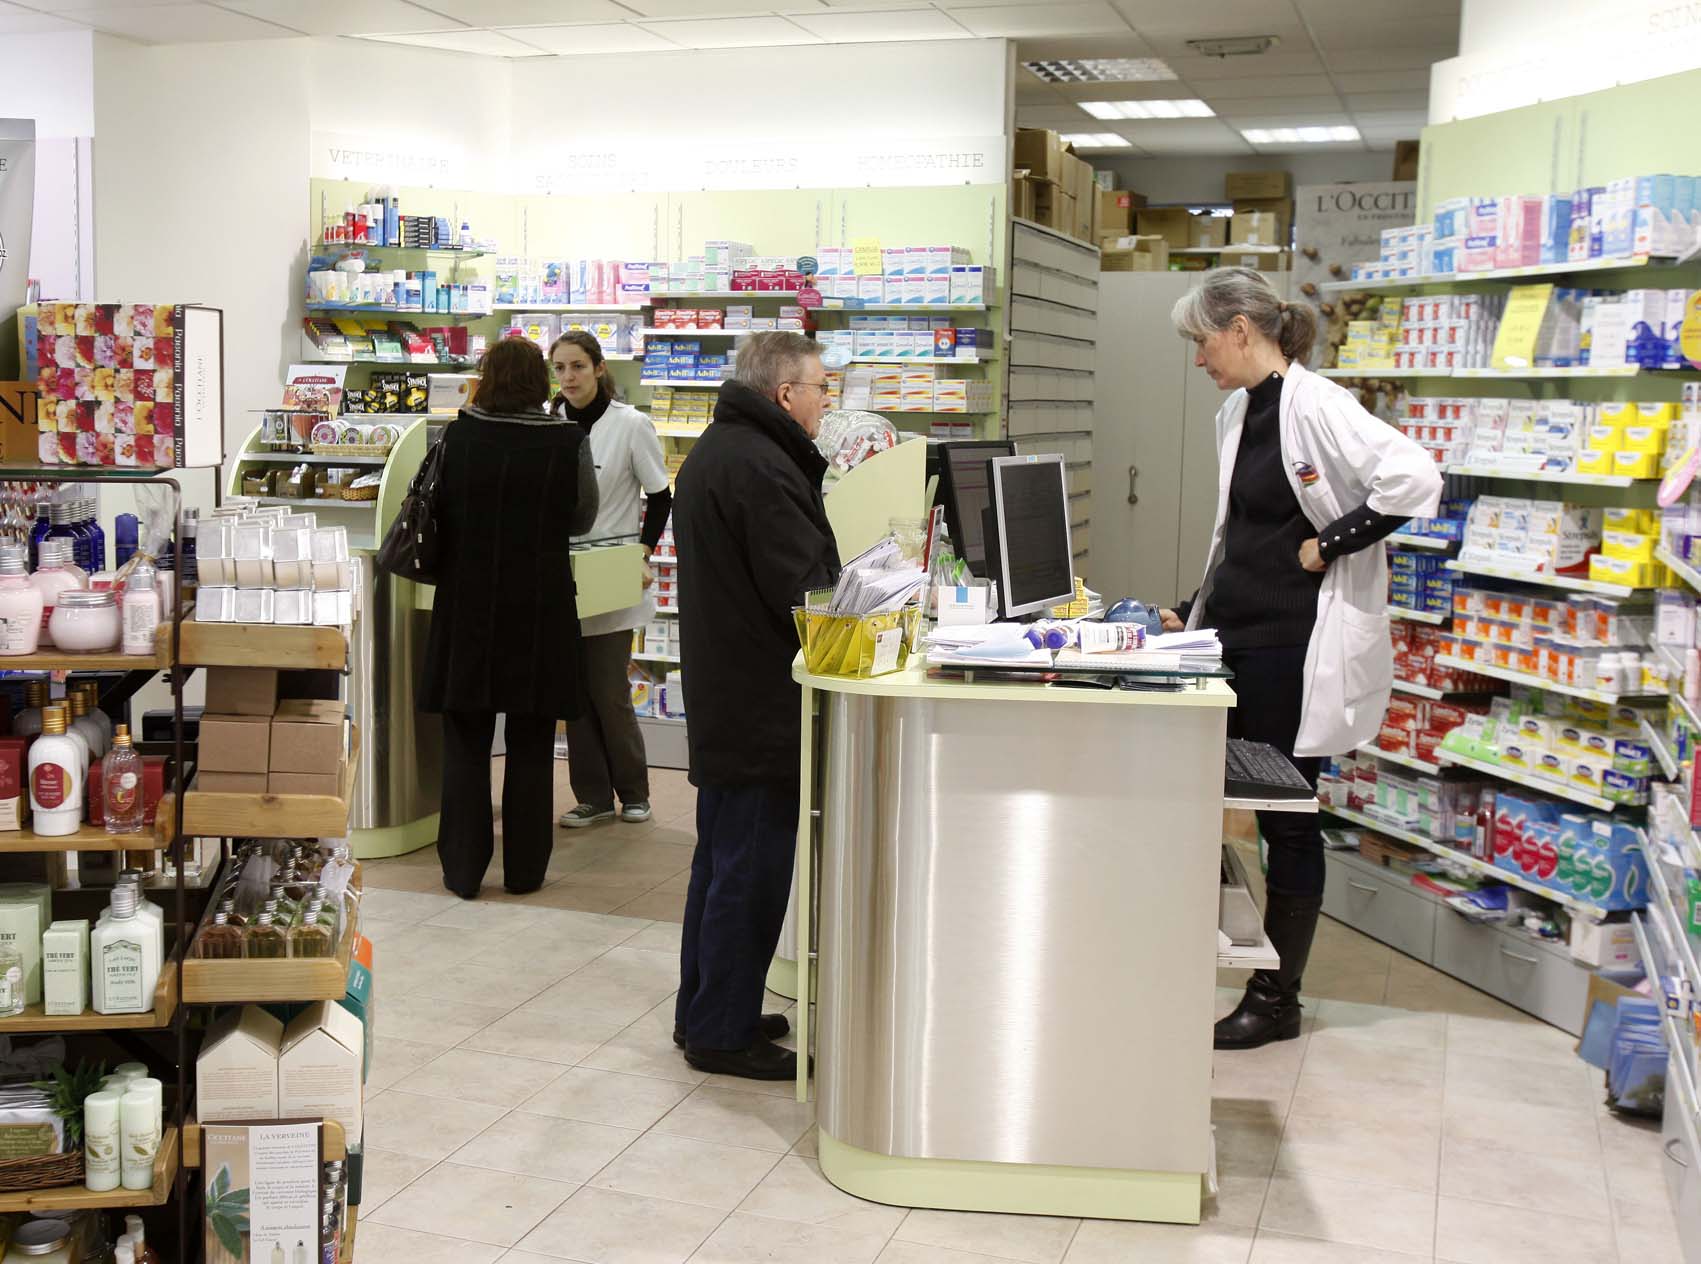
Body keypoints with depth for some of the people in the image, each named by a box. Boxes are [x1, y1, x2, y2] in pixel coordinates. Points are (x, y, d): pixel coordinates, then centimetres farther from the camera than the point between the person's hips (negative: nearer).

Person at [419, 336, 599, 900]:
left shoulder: (456, 435, -5)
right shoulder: (568, 442, -7)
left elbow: (437, 509, 7)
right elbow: (582, 519, 5)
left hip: (466, 605, 1)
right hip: (540, 609, -1)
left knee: (465, 742, 9)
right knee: (531, 746, 9)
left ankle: (463, 869, 13)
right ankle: (524, 869, 16)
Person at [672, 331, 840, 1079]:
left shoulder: (712, 452, 15)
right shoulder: (761, 468, -20)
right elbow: (802, 593, -22)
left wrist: (850, 587, 14)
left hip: (719, 697, 11)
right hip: (762, 704, -11)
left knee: (721, 861, 18)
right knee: (752, 870, -3)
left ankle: (704, 1012, 29)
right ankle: (723, 1032, 6)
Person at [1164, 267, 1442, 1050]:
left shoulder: (1314, 406, -15)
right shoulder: (1238, 413, 13)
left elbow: (1414, 479, -26)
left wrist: (1327, 545, -18)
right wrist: (1193, 614, 17)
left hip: (1294, 648, -9)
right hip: (1237, 636, 9)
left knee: (1287, 821, 3)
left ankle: (1277, 1000, 16)